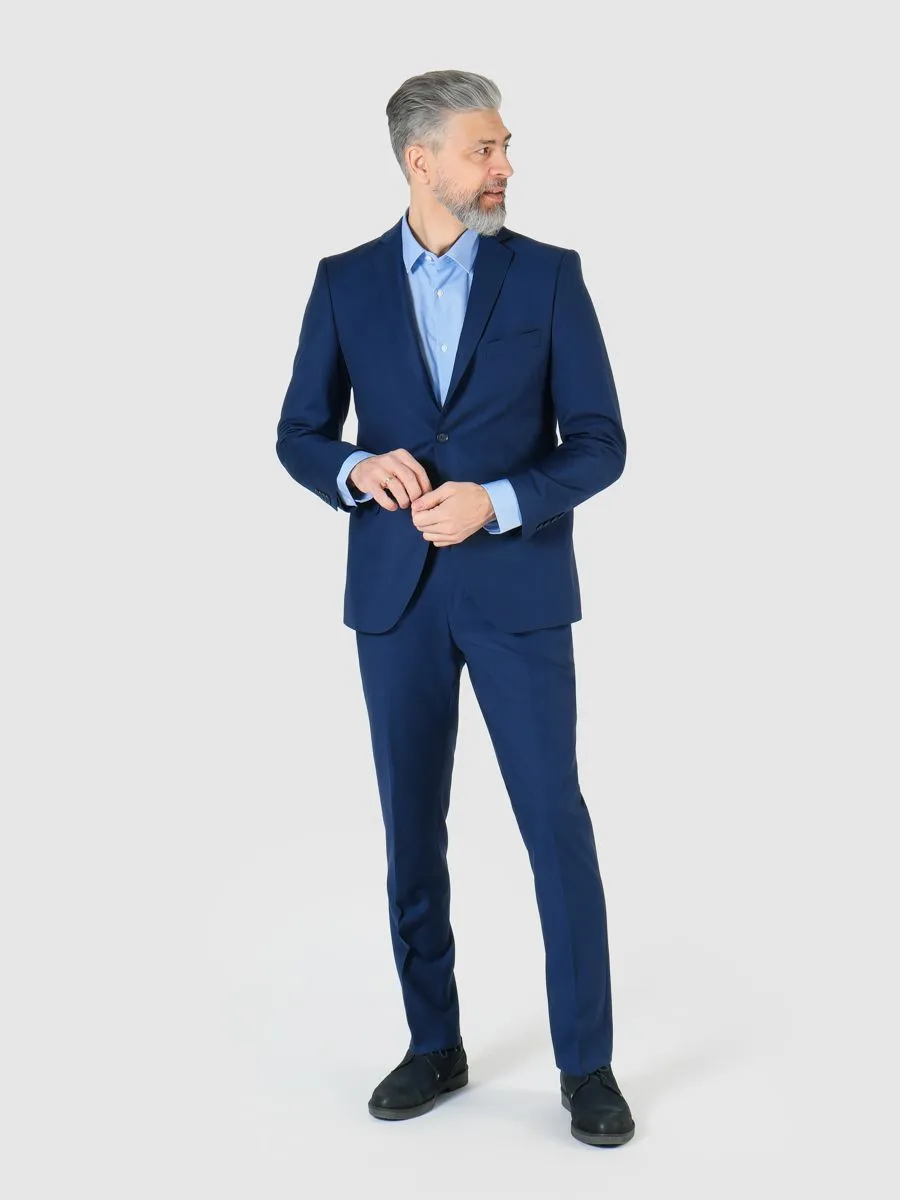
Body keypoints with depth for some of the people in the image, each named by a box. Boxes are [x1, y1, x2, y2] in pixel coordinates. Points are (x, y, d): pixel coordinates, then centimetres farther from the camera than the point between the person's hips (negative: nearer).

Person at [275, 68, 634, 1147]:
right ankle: (434, 1045, 25)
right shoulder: (346, 281, 5)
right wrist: (358, 469, -15)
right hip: (396, 591, 2)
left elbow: (599, 444, -3)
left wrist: (497, 501, -19)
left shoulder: (549, 275, -1)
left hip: (518, 586, -2)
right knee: (411, 827, 9)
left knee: (556, 822, -1)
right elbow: (299, 434, 7)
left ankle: (586, 1064, 13)